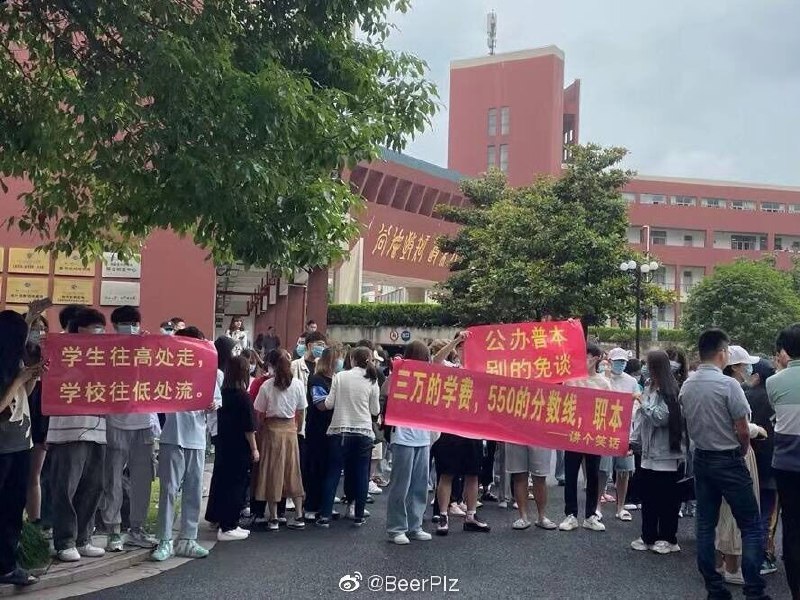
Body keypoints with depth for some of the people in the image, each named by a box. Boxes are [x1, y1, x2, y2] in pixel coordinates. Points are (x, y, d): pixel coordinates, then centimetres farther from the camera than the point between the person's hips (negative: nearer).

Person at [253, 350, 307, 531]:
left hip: (272, 429, -2)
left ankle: (273, 518, 8)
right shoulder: (298, 384, -4)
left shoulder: (267, 385, -10)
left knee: (272, 473, 6)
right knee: (292, 472, 11)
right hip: (290, 429, 2)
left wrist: (261, 430, 10)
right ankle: (299, 516, 12)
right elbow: (301, 413, 3)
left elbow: (260, 414, -5)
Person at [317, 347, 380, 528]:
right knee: (361, 475, 8)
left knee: (333, 473, 6)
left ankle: (325, 516, 6)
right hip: (363, 432, 0)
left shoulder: (340, 376, -3)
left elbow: (329, 404, -2)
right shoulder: (372, 381, -1)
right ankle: (359, 516, 14)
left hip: (339, 431, 0)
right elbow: (375, 410, 3)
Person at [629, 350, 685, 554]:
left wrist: (644, 403, -11)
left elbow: (661, 417, -20)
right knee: (648, 497, 10)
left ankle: (667, 539, 14)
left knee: (667, 498, 3)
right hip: (650, 452, 8)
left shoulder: (669, 391, -13)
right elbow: (642, 417, 14)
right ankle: (649, 537, 19)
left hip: (666, 454, -7)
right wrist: (634, 439, 10)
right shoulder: (651, 389, 10)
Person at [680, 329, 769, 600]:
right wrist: (741, 453, 5)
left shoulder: (686, 386, 2)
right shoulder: (728, 384, -17)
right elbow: (743, 430, -13)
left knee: (705, 525, 9)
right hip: (728, 461, -6)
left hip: (701, 459, 6)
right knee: (751, 527, 2)